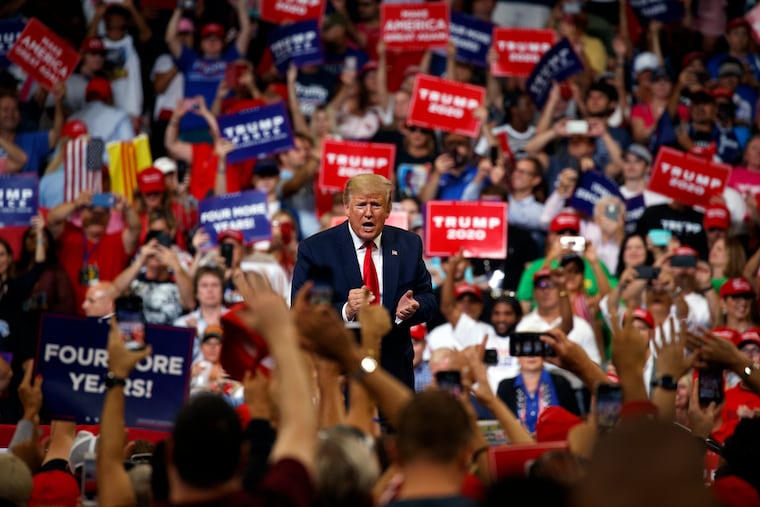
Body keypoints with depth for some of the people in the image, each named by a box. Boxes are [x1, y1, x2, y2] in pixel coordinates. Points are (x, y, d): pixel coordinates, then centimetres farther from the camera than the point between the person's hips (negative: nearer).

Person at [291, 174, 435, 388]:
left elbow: (427, 298, 12)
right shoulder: (315, 248, -5)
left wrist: (410, 308, -12)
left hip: (395, 369, 3)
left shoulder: (408, 245, 7)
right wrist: (345, 311, -27)